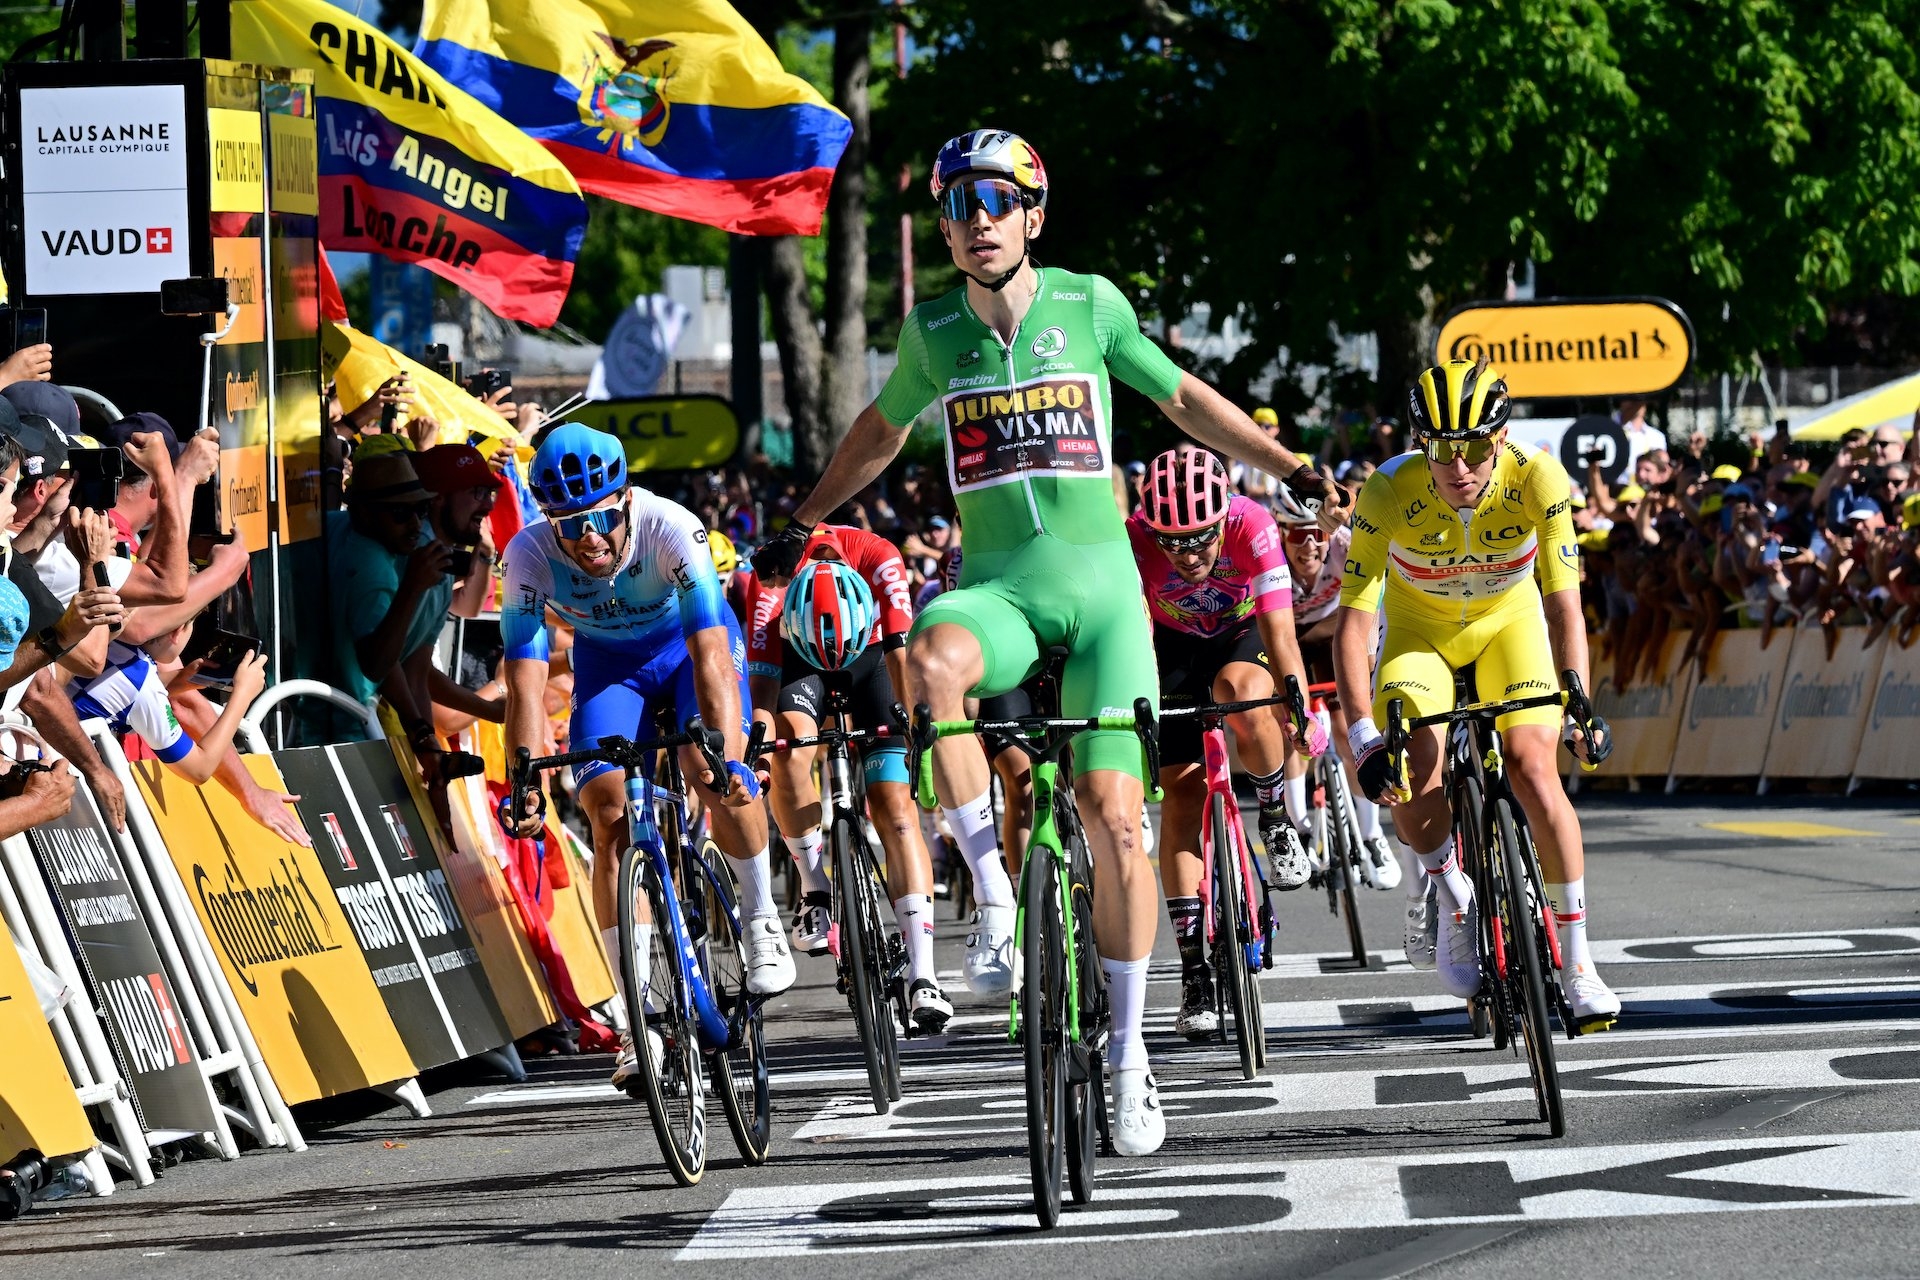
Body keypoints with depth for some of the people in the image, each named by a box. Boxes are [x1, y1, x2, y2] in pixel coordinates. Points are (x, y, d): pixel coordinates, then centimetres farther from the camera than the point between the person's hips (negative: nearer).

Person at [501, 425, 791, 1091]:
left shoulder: (671, 529, -35)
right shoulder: (529, 555, -29)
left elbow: (711, 654, -40)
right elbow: (525, 677, -30)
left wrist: (724, 756, -52)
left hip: (688, 641, -2)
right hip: (606, 657, 2)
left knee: (715, 772, -28)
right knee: (609, 812, -14)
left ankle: (761, 921, -4)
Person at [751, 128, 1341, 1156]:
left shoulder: (1089, 303, -1)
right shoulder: (933, 331, 3)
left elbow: (1182, 397, 14)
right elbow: (882, 428, 24)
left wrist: (1290, 469, 12)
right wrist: (804, 520, 30)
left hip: (1099, 581, -1)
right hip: (995, 585, 1)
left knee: (1113, 820, -9)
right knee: (933, 661, -38)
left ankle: (1128, 1054, 5)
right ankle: (992, 890, -25)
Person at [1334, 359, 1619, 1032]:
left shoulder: (1538, 480, -29)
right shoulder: (1389, 493, -30)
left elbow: (1564, 604, -27)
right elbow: (1353, 620, -29)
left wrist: (1579, 705, -40)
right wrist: (1364, 736, -38)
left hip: (1508, 624, 0)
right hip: (1418, 634, 0)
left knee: (1534, 771, -21)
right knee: (1413, 793, -24)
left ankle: (1576, 963, -8)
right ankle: (1446, 885, 10)